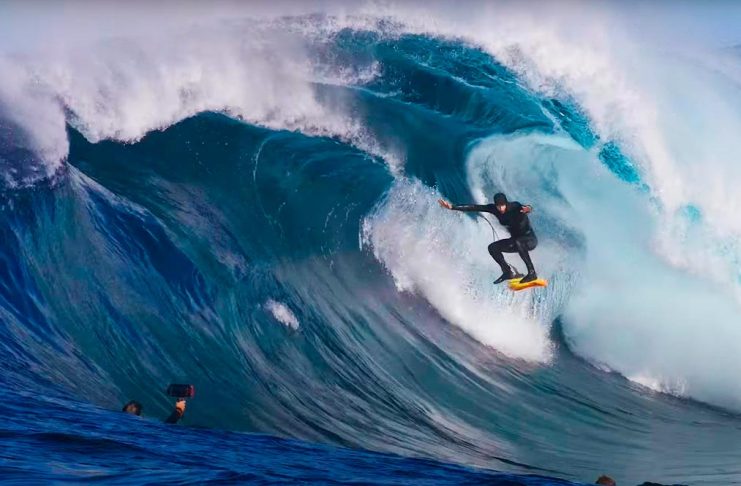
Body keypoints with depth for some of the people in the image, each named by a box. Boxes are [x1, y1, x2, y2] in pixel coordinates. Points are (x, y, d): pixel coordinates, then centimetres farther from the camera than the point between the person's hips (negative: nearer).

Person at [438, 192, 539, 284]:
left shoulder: (515, 207, -24)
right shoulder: (494, 209, -10)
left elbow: (525, 208, -45)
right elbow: (475, 208, -11)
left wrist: (528, 209, -71)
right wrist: (452, 207, -17)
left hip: (530, 239, -7)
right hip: (516, 241, 7)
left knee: (518, 242, -37)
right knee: (492, 248, -6)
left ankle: (532, 273, -34)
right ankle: (508, 272, 3)